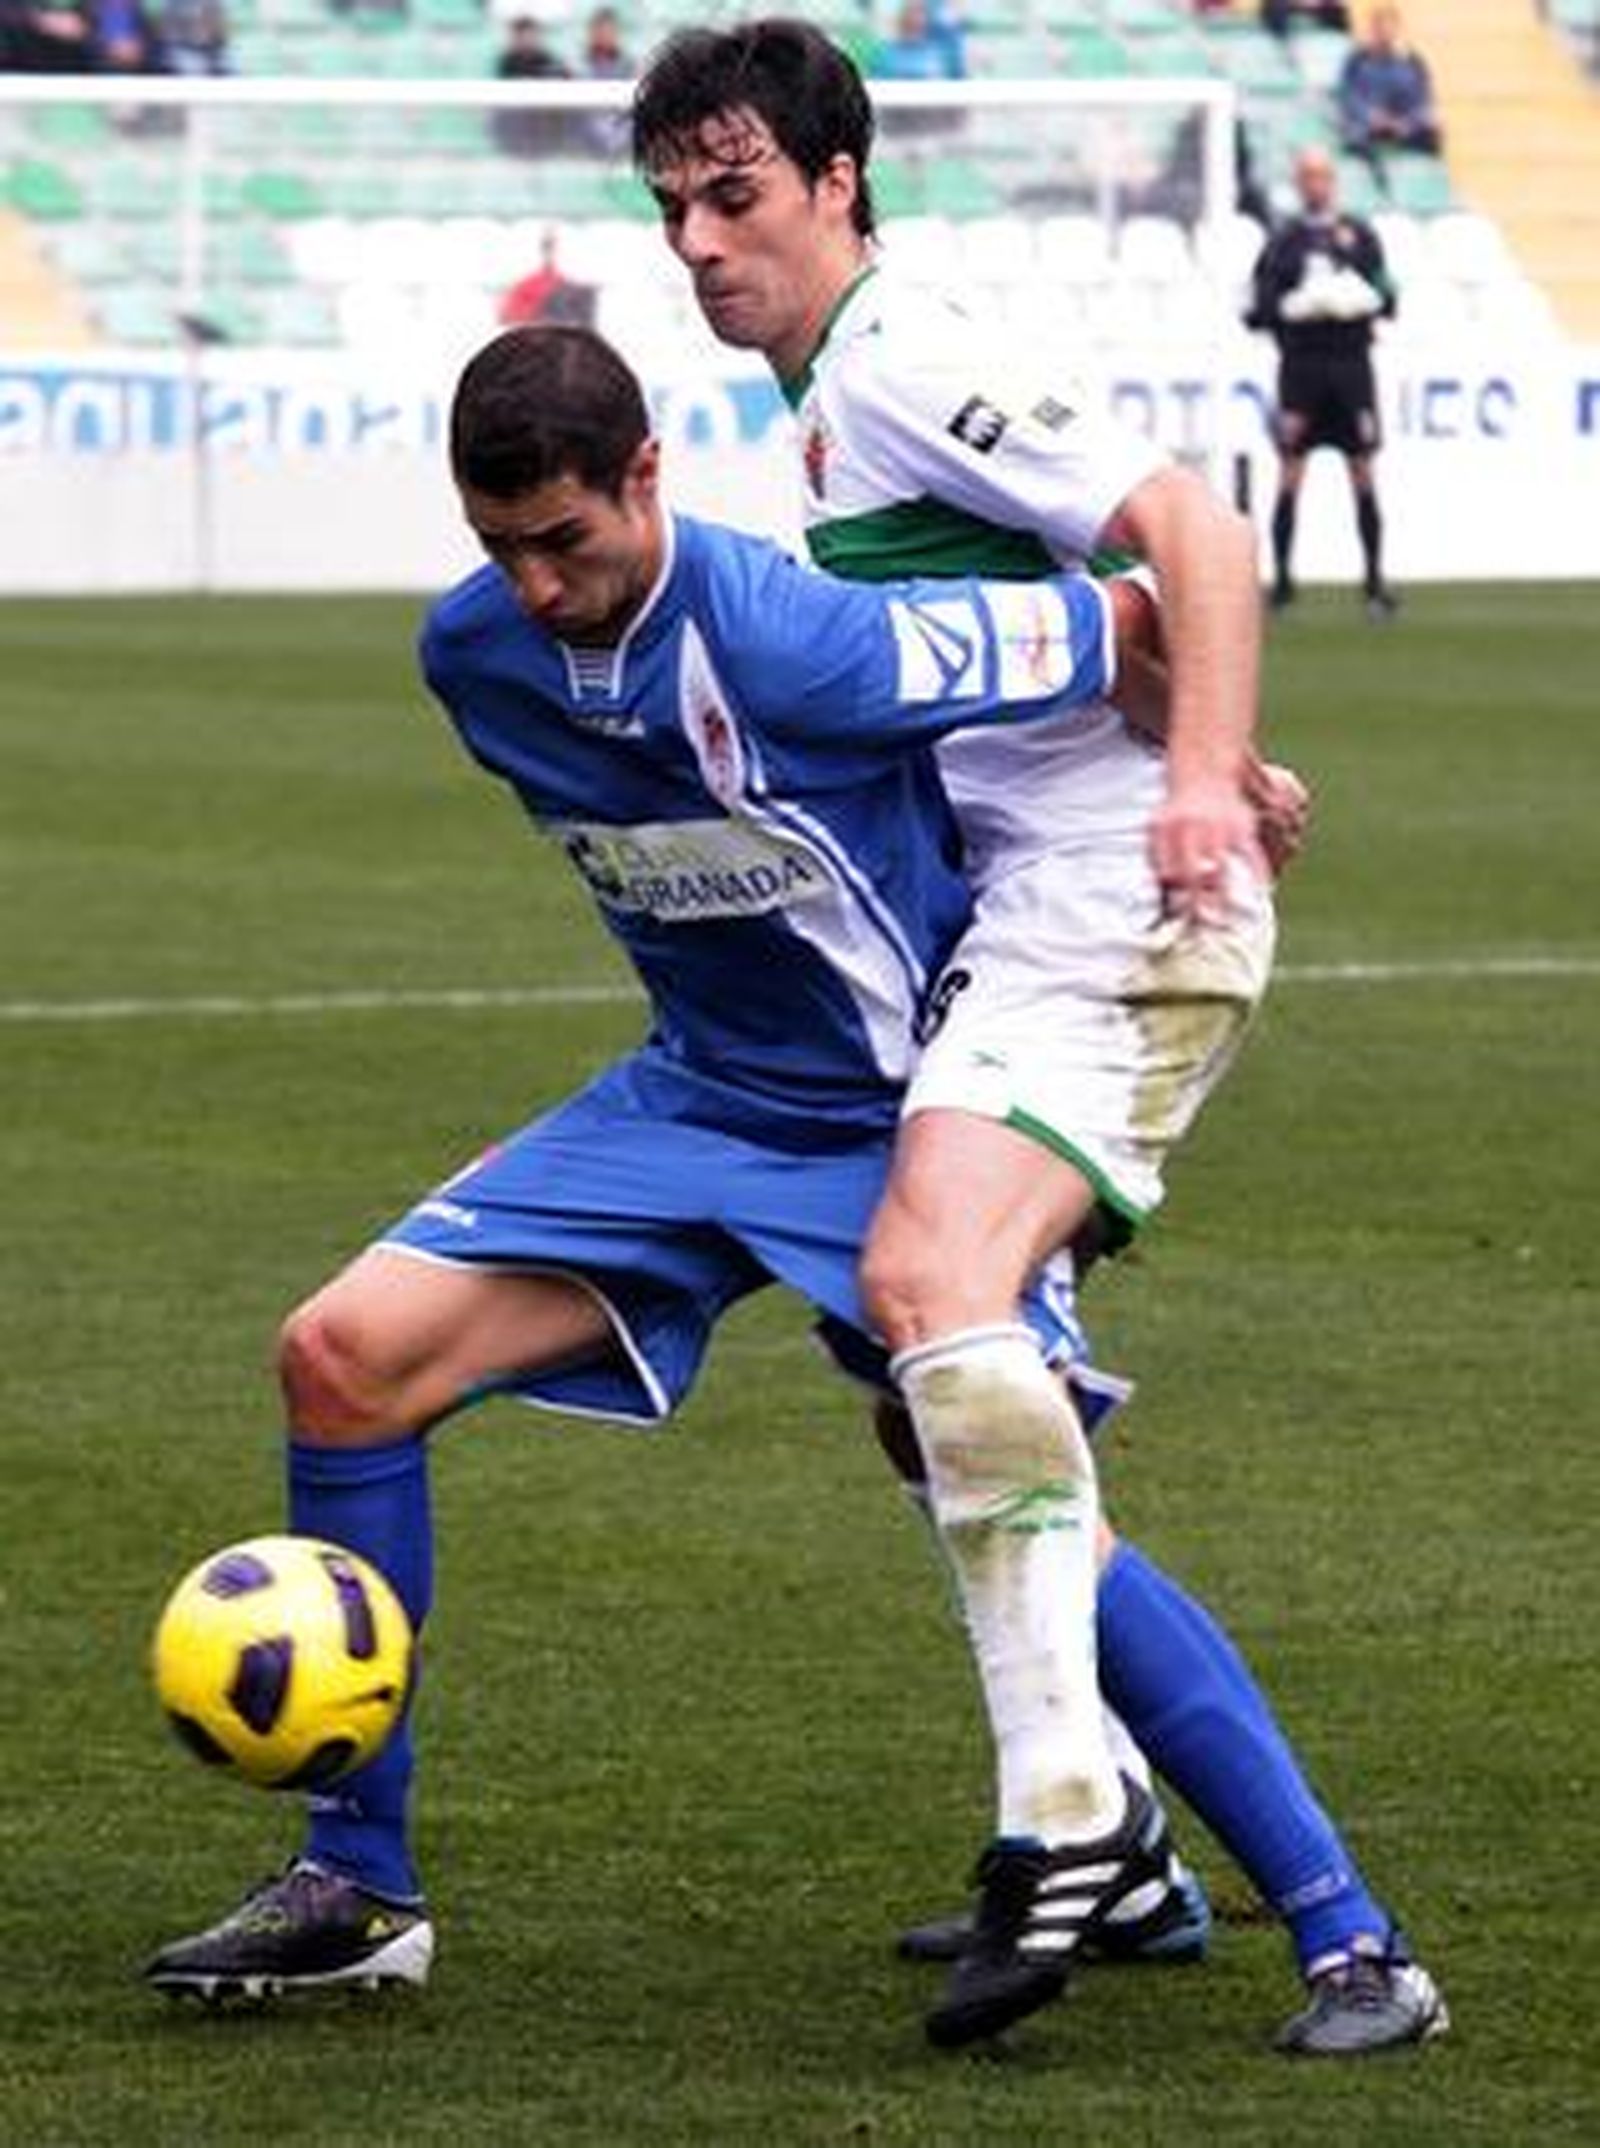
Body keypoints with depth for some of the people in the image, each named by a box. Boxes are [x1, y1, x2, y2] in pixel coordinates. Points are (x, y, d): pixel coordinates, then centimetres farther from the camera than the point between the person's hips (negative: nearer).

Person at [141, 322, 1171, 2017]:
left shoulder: (791, 640, -28)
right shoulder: (473, 652, -6)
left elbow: (1133, 622, -20)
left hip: (910, 1120, -6)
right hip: (698, 1099, 6)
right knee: (344, 1354, -9)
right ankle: (356, 1888, -1)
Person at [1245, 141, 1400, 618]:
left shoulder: (1359, 234, 9)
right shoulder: (1284, 240, 6)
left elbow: (1386, 298, 6)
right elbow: (1256, 309, 2)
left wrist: (1361, 299, -14)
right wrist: (1293, 307, -15)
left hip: (1351, 364, 1)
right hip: (1301, 365, -1)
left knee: (1363, 474, 1)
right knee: (1290, 475, -3)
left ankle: (1375, 582, 7)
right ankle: (1281, 579, 3)